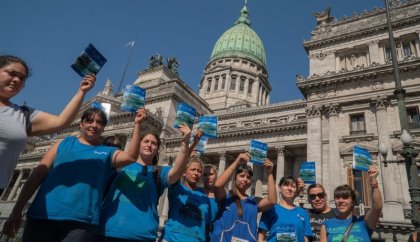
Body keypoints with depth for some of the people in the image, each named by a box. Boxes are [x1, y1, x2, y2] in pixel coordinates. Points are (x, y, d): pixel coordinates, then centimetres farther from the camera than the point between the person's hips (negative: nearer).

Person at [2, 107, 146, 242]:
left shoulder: (107, 152, 12)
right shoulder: (64, 143, 14)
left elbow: (131, 157, -8)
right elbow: (38, 174, 9)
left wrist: (137, 124, -14)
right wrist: (17, 210, 4)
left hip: (81, 220, -1)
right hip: (43, 215, 1)